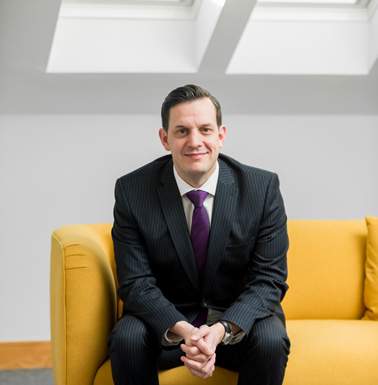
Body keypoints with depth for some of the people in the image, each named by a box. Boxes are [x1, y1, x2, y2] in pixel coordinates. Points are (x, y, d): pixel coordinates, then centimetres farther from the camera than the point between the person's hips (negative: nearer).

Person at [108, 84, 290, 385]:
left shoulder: (263, 188, -12)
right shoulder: (132, 191, -11)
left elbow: (269, 279, -12)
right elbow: (136, 282, -12)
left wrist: (221, 330, -30)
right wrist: (183, 331, -30)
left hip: (237, 318, 0)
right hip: (167, 318, 0)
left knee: (270, 341, -30)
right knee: (128, 338, -30)